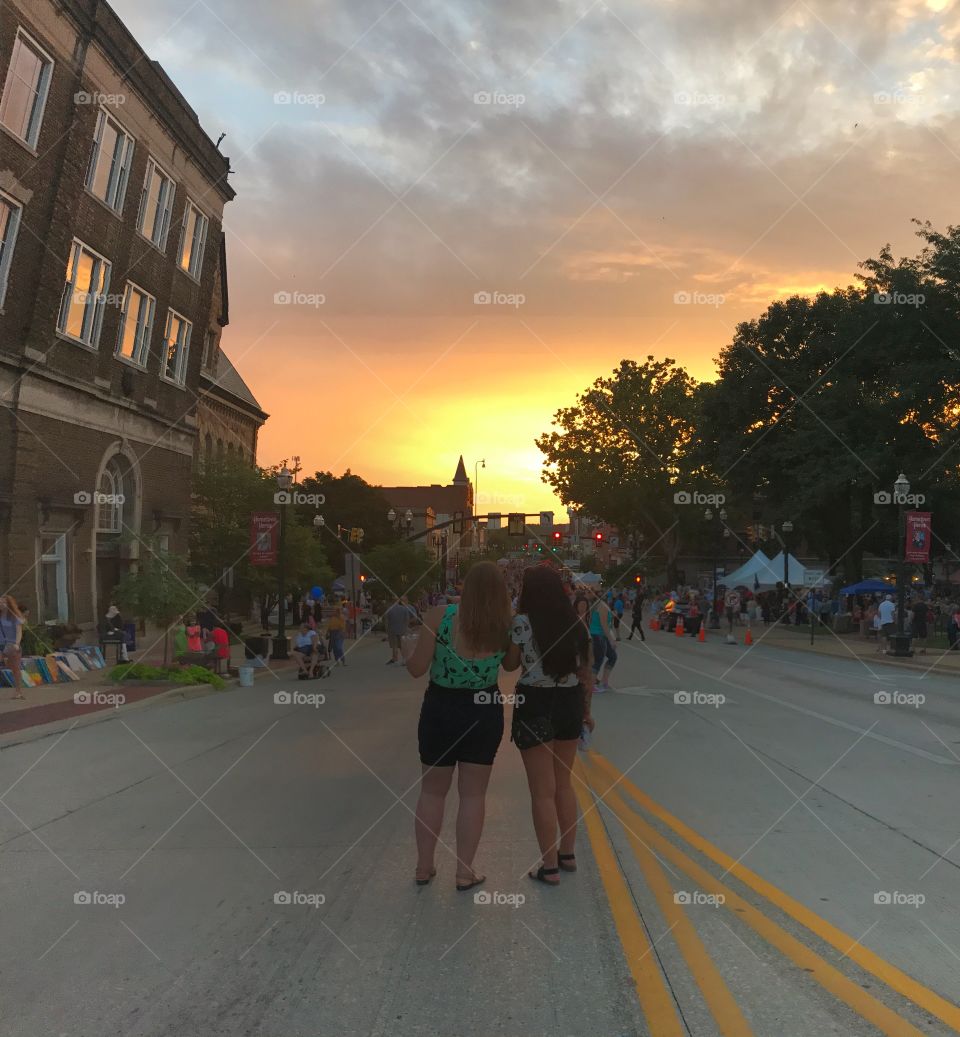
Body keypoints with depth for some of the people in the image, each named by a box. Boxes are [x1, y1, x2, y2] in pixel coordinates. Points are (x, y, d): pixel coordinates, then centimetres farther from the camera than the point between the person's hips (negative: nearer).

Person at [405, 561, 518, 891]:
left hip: (440, 709, -1)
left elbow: (416, 668, -14)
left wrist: (409, 649, 7)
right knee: (473, 794, 14)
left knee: (432, 792, 17)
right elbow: (512, 665, 10)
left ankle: (424, 867, 30)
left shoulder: (440, 616, -16)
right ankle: (465, 872, 22)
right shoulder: (507, 624, -8)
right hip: (485, 712, 1)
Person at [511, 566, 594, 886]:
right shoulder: (575, 625, 1)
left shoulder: (522, 624, -14)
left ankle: (550, 868, 18)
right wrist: (586, 710, 18)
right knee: (564, 785, 22)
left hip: (534, 708, -5)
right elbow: (586, 674, 5)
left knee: (542, 792, 8)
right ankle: (568, 854, 34)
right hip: (569, 704, 5)